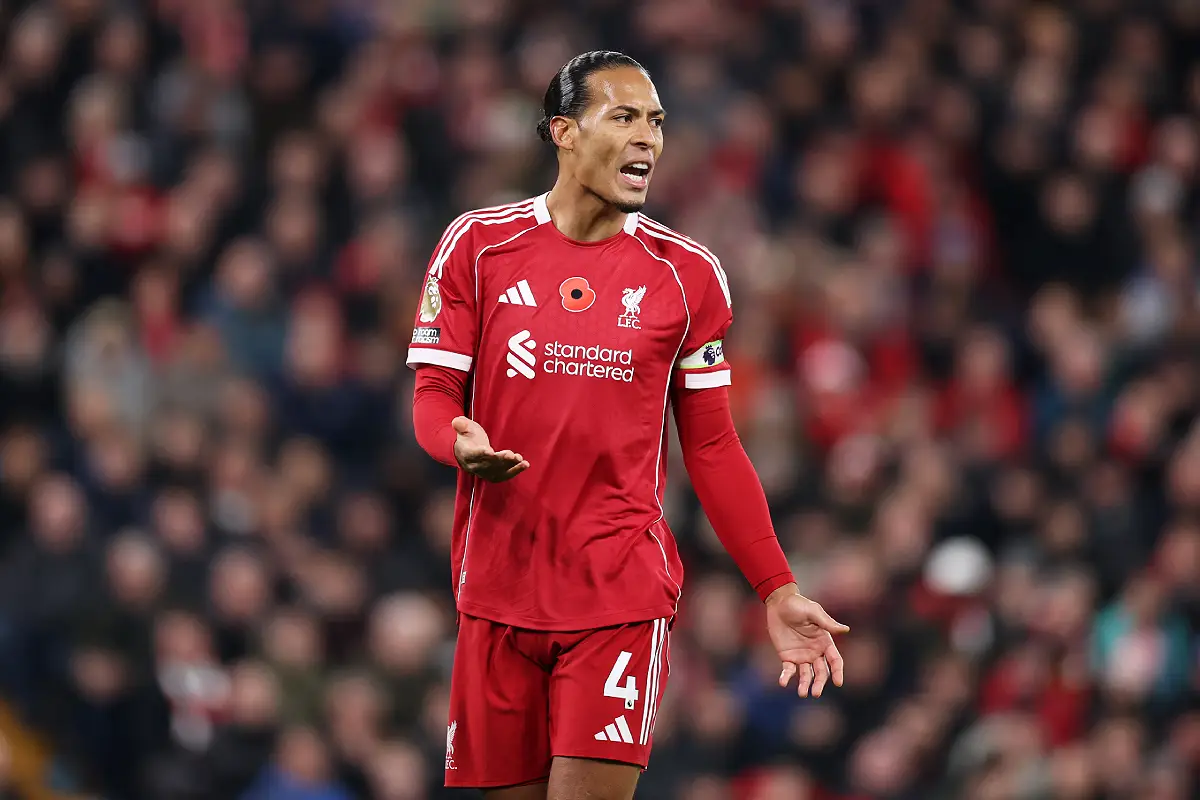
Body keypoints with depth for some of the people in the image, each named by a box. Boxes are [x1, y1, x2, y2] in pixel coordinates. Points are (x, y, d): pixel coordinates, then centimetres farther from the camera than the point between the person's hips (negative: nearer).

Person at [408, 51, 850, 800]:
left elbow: (712, 448, 8)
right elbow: (434, 396, 3)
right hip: (500, 589, 1)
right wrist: (462, 443, -21)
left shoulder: (688, 274, 4)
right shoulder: (478, 245, 2)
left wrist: (778, 591, 3)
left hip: (624, 591, -1)